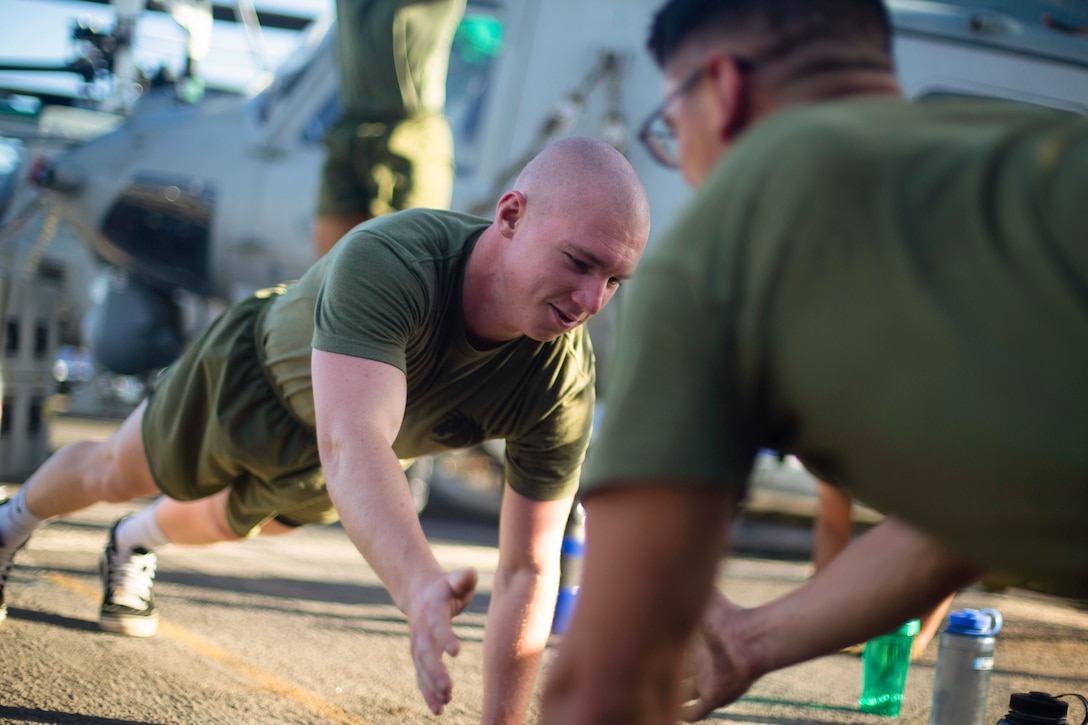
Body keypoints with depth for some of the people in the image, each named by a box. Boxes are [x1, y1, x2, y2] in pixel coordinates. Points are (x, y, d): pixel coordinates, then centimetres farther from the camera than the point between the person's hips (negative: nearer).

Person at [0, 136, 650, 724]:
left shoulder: (562, 387, -37)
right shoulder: (387, 262, -49)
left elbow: (528, 572, -29)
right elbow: (351, 448, -62)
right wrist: (421, 588, -79)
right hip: (259, 367, -3)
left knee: (228, 522, 31)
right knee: (114, 475, 23)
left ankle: (134, 546, 66)